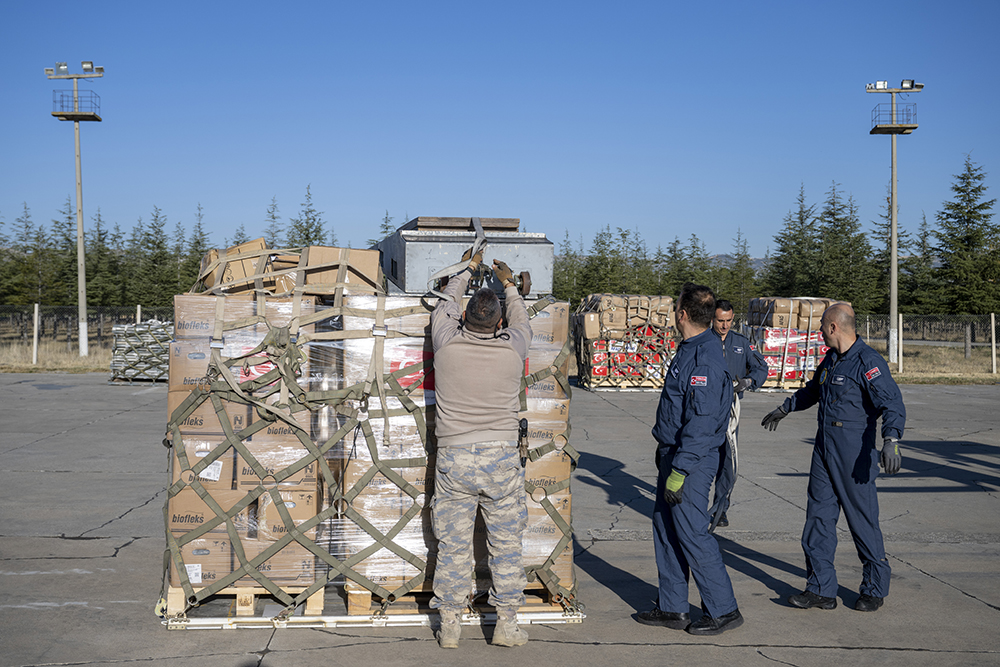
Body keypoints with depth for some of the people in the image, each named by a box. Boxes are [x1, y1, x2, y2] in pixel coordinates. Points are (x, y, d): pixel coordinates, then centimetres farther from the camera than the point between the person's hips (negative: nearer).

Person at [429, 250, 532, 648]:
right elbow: (521, 321, 20)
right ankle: (507, 624, 15)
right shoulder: (512, 347, -5)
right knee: (506, 544, 10)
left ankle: (450, 626, 14)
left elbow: (446, 302, 16)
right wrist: (509, 285, 36)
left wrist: (468, 269, 33)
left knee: (452, 545, 8)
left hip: (453, 458, 1)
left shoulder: (447, 342, -6)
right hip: (501, 458, 0)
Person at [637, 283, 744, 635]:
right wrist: (665, 453, 23)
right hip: (673, 454, 10)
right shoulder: (689, 349, 12)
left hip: (692, 460, -10)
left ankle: (723, 610, 7)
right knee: (665, 527, 13)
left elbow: (701, 423, -25)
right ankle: (672, 608, 22)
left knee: (691, 533, -5)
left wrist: (679, 471, -25)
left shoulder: (705, 359, -20)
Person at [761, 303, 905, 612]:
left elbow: (893, 404, -22)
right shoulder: (831, 359, 14)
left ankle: (875, 588, 17)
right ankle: (821, 589, 13)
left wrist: (891, 441, -38)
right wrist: (784, 409, 46)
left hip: (854, 454, -8)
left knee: (862, 520, 0)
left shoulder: (868, 362, -13)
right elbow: (813, 389, 33)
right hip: (824, 447, 8)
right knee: (819, 517, 6)